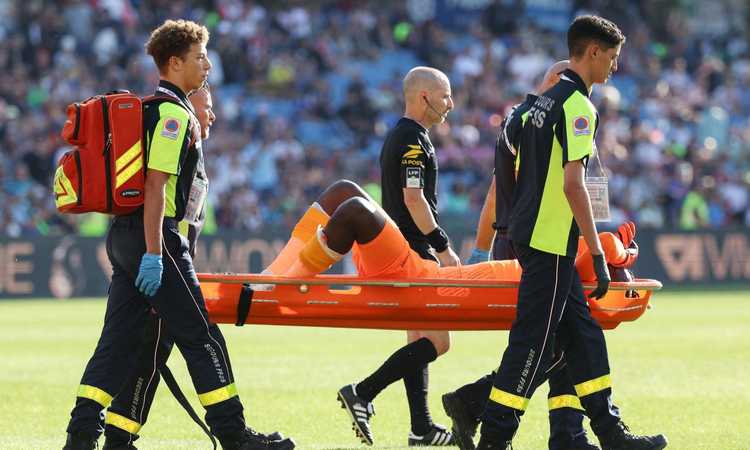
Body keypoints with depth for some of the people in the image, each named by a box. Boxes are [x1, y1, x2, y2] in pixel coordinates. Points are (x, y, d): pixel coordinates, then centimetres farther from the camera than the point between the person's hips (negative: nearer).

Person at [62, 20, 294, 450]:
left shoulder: (152, 108, 20)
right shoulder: (173, 115, -11)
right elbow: (155, 185, -19)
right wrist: (153, 255, -22)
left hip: (125, 238, 10)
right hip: (156, 238, -10)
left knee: (120, 340, 6)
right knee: (202, 338, -3)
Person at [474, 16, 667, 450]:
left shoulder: (545, 101, 16)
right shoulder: (577, 106, -14)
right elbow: (573, 184, -21)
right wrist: (598, 255, -19)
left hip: (531, 234, 10)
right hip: (552, 244, -10)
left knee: (584, 334, 12)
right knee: (534, 340, -7)